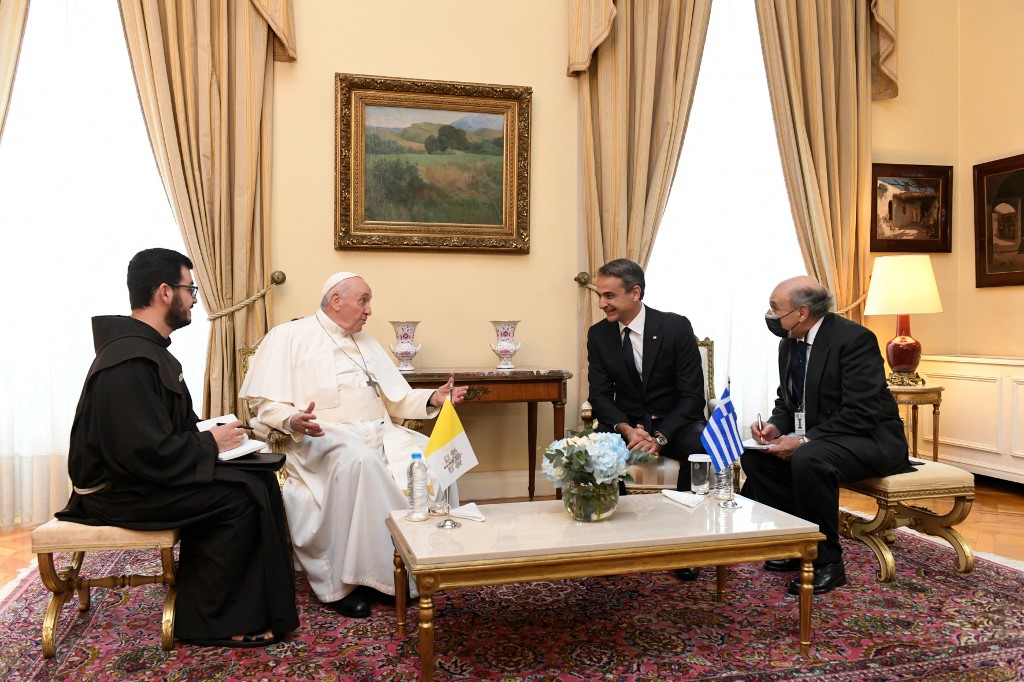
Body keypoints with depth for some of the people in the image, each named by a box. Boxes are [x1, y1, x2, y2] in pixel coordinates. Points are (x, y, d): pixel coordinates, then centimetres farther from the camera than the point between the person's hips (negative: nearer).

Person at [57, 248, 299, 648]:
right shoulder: (128, 363, -24)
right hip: (119, 491, -10)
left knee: (258, 480, -3)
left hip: (136, 473, 10)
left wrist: (208, 434, 0)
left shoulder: (147, 349, 10)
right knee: (240, 497, -20)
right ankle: (214, 623, -4)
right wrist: (209, 443, -16)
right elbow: (147, 453, -29)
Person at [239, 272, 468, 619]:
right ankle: (342, 582, -28)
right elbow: (264, 402, -3)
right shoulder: (288, 337, 5)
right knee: (358, 457, -38)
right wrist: (293, 422, -24)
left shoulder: (367, 343, 25)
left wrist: (432, 399, 4)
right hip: (323, 438, -6)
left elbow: (395, 399, 22)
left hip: (379, 435, 6)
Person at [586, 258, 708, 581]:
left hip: (675, 423, -2)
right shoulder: (598, 334, -1)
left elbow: (692, 396, -12)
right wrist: (626, 429, -24)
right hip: (625, 424, 2)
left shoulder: (676, 327, -10)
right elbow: (600, 395, -3)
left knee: (701, 444, -34)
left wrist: (659, 437, -25)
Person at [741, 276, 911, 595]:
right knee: (755, 457, -9)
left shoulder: (855, 338, -20)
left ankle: (827, 562, -17)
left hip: (870, 439, -8)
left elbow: (860, 414, -25)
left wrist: (804, 441, -28)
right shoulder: (789, 343, 6)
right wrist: (775, 426, -7)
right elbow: (787, 401, 15)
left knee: (808, 460, -35)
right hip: (812, 439, 9)